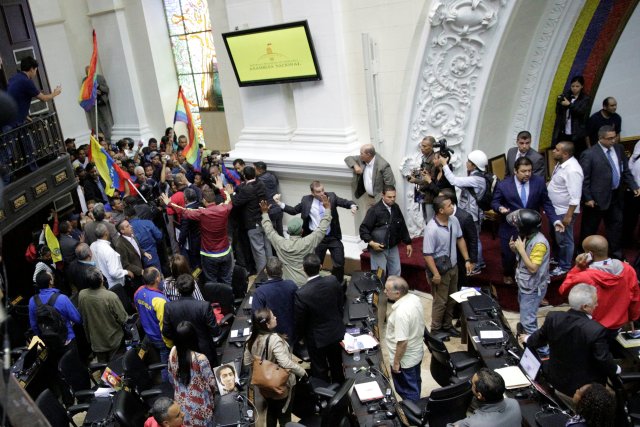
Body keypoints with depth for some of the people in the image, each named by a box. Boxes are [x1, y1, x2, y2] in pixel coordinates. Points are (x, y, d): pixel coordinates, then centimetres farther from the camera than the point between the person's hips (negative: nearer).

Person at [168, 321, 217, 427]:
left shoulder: (173, 352, -16)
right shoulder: (200, 358, -32)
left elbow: (172, 373, 2)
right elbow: (211, 383, -19)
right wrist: (213, 395, 3)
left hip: (181, 402, 4)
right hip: (199, 404, -4)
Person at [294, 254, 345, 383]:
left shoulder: (302, 294, -32)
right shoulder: (333, 281, -20)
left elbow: (300, 320, -17)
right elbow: (341, 305, -3)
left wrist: (300, 335, 4)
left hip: (317, 338, -5)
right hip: (336, 331, 5)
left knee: (320, 369, 20)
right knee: (337, 363, 28)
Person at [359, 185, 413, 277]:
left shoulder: (396, 208, 3)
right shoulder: (374, 210, -16)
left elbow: (402, 226, 14)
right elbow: (363, 229, -13)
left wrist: (408, 243, 14)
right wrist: (371, 242, -25)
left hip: (393, 248, 6)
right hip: (378, 249, -6)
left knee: (396, 272, 13)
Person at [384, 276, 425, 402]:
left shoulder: (401, 312, -36)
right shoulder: (415, 298, -9)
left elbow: (402, 342, -30)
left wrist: (396, 362, -18)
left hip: (405, 359, -9)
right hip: (416, 352, 9)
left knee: (407, 391, 15)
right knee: (415, 383, 30)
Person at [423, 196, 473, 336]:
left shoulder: (454, 220, -7)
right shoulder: (431, 229, -28)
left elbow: (460, 239, 8)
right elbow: (427, 254, -24)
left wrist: (467, 260, 6)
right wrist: (435, 273, -24)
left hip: (453, 266, 7)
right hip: (440, 269, -7)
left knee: (452, 299, 20)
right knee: (440, 301, 8)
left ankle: (447, 325, 39)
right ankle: (436, 329, 28)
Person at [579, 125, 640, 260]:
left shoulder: (619, 149, 3)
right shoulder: (589, 154, -16)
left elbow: (625, 171, 11)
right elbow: (583, 179, -14)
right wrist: (587, 198, -14)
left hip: (616, 196, 6)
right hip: (597, 198, -6)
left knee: (617, 225, 16)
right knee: (589, 228, 7)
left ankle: (616, 254, 32)